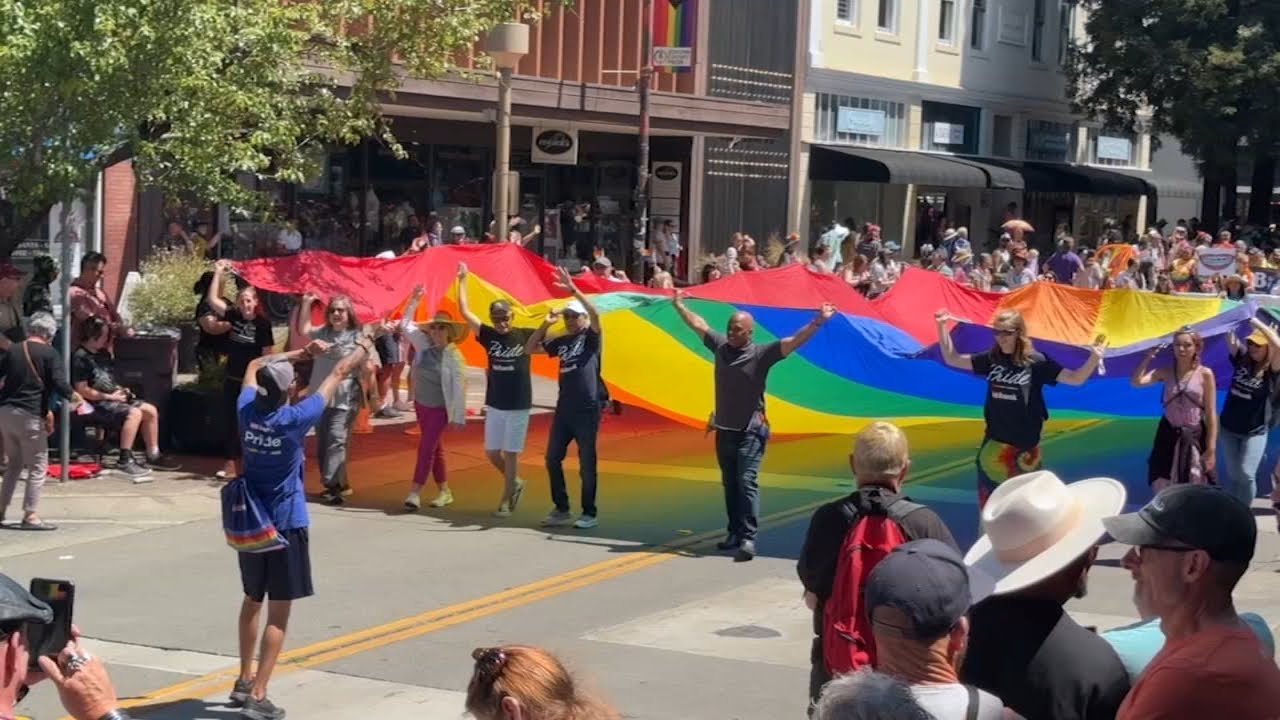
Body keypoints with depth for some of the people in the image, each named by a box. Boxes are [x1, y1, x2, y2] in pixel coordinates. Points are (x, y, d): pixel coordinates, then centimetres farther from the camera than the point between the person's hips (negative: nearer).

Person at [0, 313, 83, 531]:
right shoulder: (49, 353, -4)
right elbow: (59, 383, -14)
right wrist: (73, 397, 3)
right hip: (30, 415, -6)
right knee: (38, 466, 2)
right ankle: (30, 516, -2)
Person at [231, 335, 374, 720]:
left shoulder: (246, 411, -5)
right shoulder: (295, 419, -18)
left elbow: (255, 365, 15)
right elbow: (337, 375, -5)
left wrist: (302, 352, 19)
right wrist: (363, 349, 10)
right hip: (285, 525, -6)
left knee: (252, 601, 21)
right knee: (278, 614, -3)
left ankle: (244, 681, 30)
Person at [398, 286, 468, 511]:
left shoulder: (454, 356, -16)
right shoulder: (424, 345, -2)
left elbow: (459, 387, -15)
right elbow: (405, 325, 8)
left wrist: (458, 415, -15)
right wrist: (414, 301, 1)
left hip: (440, 408, -6)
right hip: (421, 404, 6)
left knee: (426, 447, -10)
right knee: (435, 448, 13)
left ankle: (415, 492, -10)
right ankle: (445, 491, 22)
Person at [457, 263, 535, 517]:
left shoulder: (526, 335, -6)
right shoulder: (488, 336, -1)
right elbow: (464, 312, -5)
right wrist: (462, 280, -6)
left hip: (519, 406, -3)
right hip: (495, 404, 3)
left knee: (510, 454, 2)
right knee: (491, 453, 9)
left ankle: (506, 500, 12)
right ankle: (515, 483, 32)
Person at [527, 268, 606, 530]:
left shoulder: (591, 338, -2)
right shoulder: (561, 341, 13)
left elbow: (596, 314, -22)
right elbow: (529, 348, 16)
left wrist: (573, 290, -28)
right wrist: (546, 324, 4)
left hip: (587, 409, -6)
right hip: (564, 408, 6)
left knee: (586, 463, 0)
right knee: (552, 459, 8)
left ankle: (590, 513, 10)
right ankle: (561, 510, 19)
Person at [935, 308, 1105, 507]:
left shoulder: (1036, 362, -12)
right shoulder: (991, 359, -2)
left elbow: (1075, 379, -16)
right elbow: (952, 359, 4)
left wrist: (1094, 358, -32)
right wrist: (942, 326, -6)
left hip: (1025, 444, -3)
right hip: (994, 442, 3)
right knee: (988, 501, 11)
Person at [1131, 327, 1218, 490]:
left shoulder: (1205, 374, -5)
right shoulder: (1166, 372, 2)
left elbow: (1211, 414, -6)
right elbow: (1136, 381, -14)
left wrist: (1211, 449, -10)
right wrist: (1149, 357, -11)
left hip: (1194, 438, -2)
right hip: (1168, 436, 2)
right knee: (1163, 492, 5)